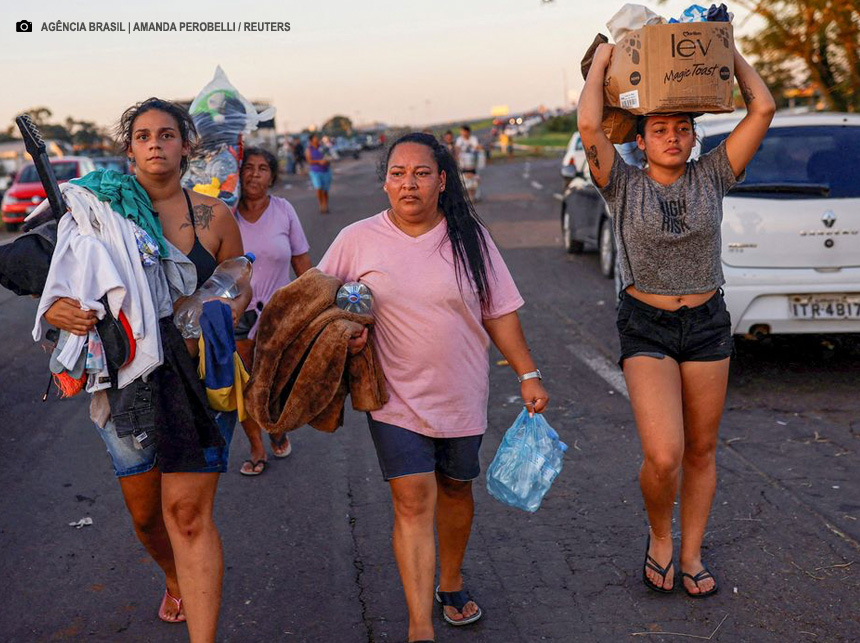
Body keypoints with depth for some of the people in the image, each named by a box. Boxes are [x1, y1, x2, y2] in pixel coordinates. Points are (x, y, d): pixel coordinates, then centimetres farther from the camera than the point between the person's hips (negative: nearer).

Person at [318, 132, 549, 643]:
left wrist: (528, 375, -1)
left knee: (456, 489, 17)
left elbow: (500, 312, 2)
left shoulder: (468, 237, -2)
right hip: (397, 397, -2)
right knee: (413, 504, -7)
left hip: (462, 394, 2)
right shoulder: (358, 240, -4)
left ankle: (451, 584, 41)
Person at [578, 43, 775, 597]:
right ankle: (659, 536, 16)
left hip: (707, 324, 3)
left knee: (702, 449, 10)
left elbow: (763, 109, -5)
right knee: (663, 457, -14)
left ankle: (692, 555, 27)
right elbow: (589, 125, -18)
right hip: (646, 327, -3)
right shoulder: (624, 185, -4)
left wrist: (728, 52, 4)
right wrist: (603, 58, -6)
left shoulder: (711, 177, 1)